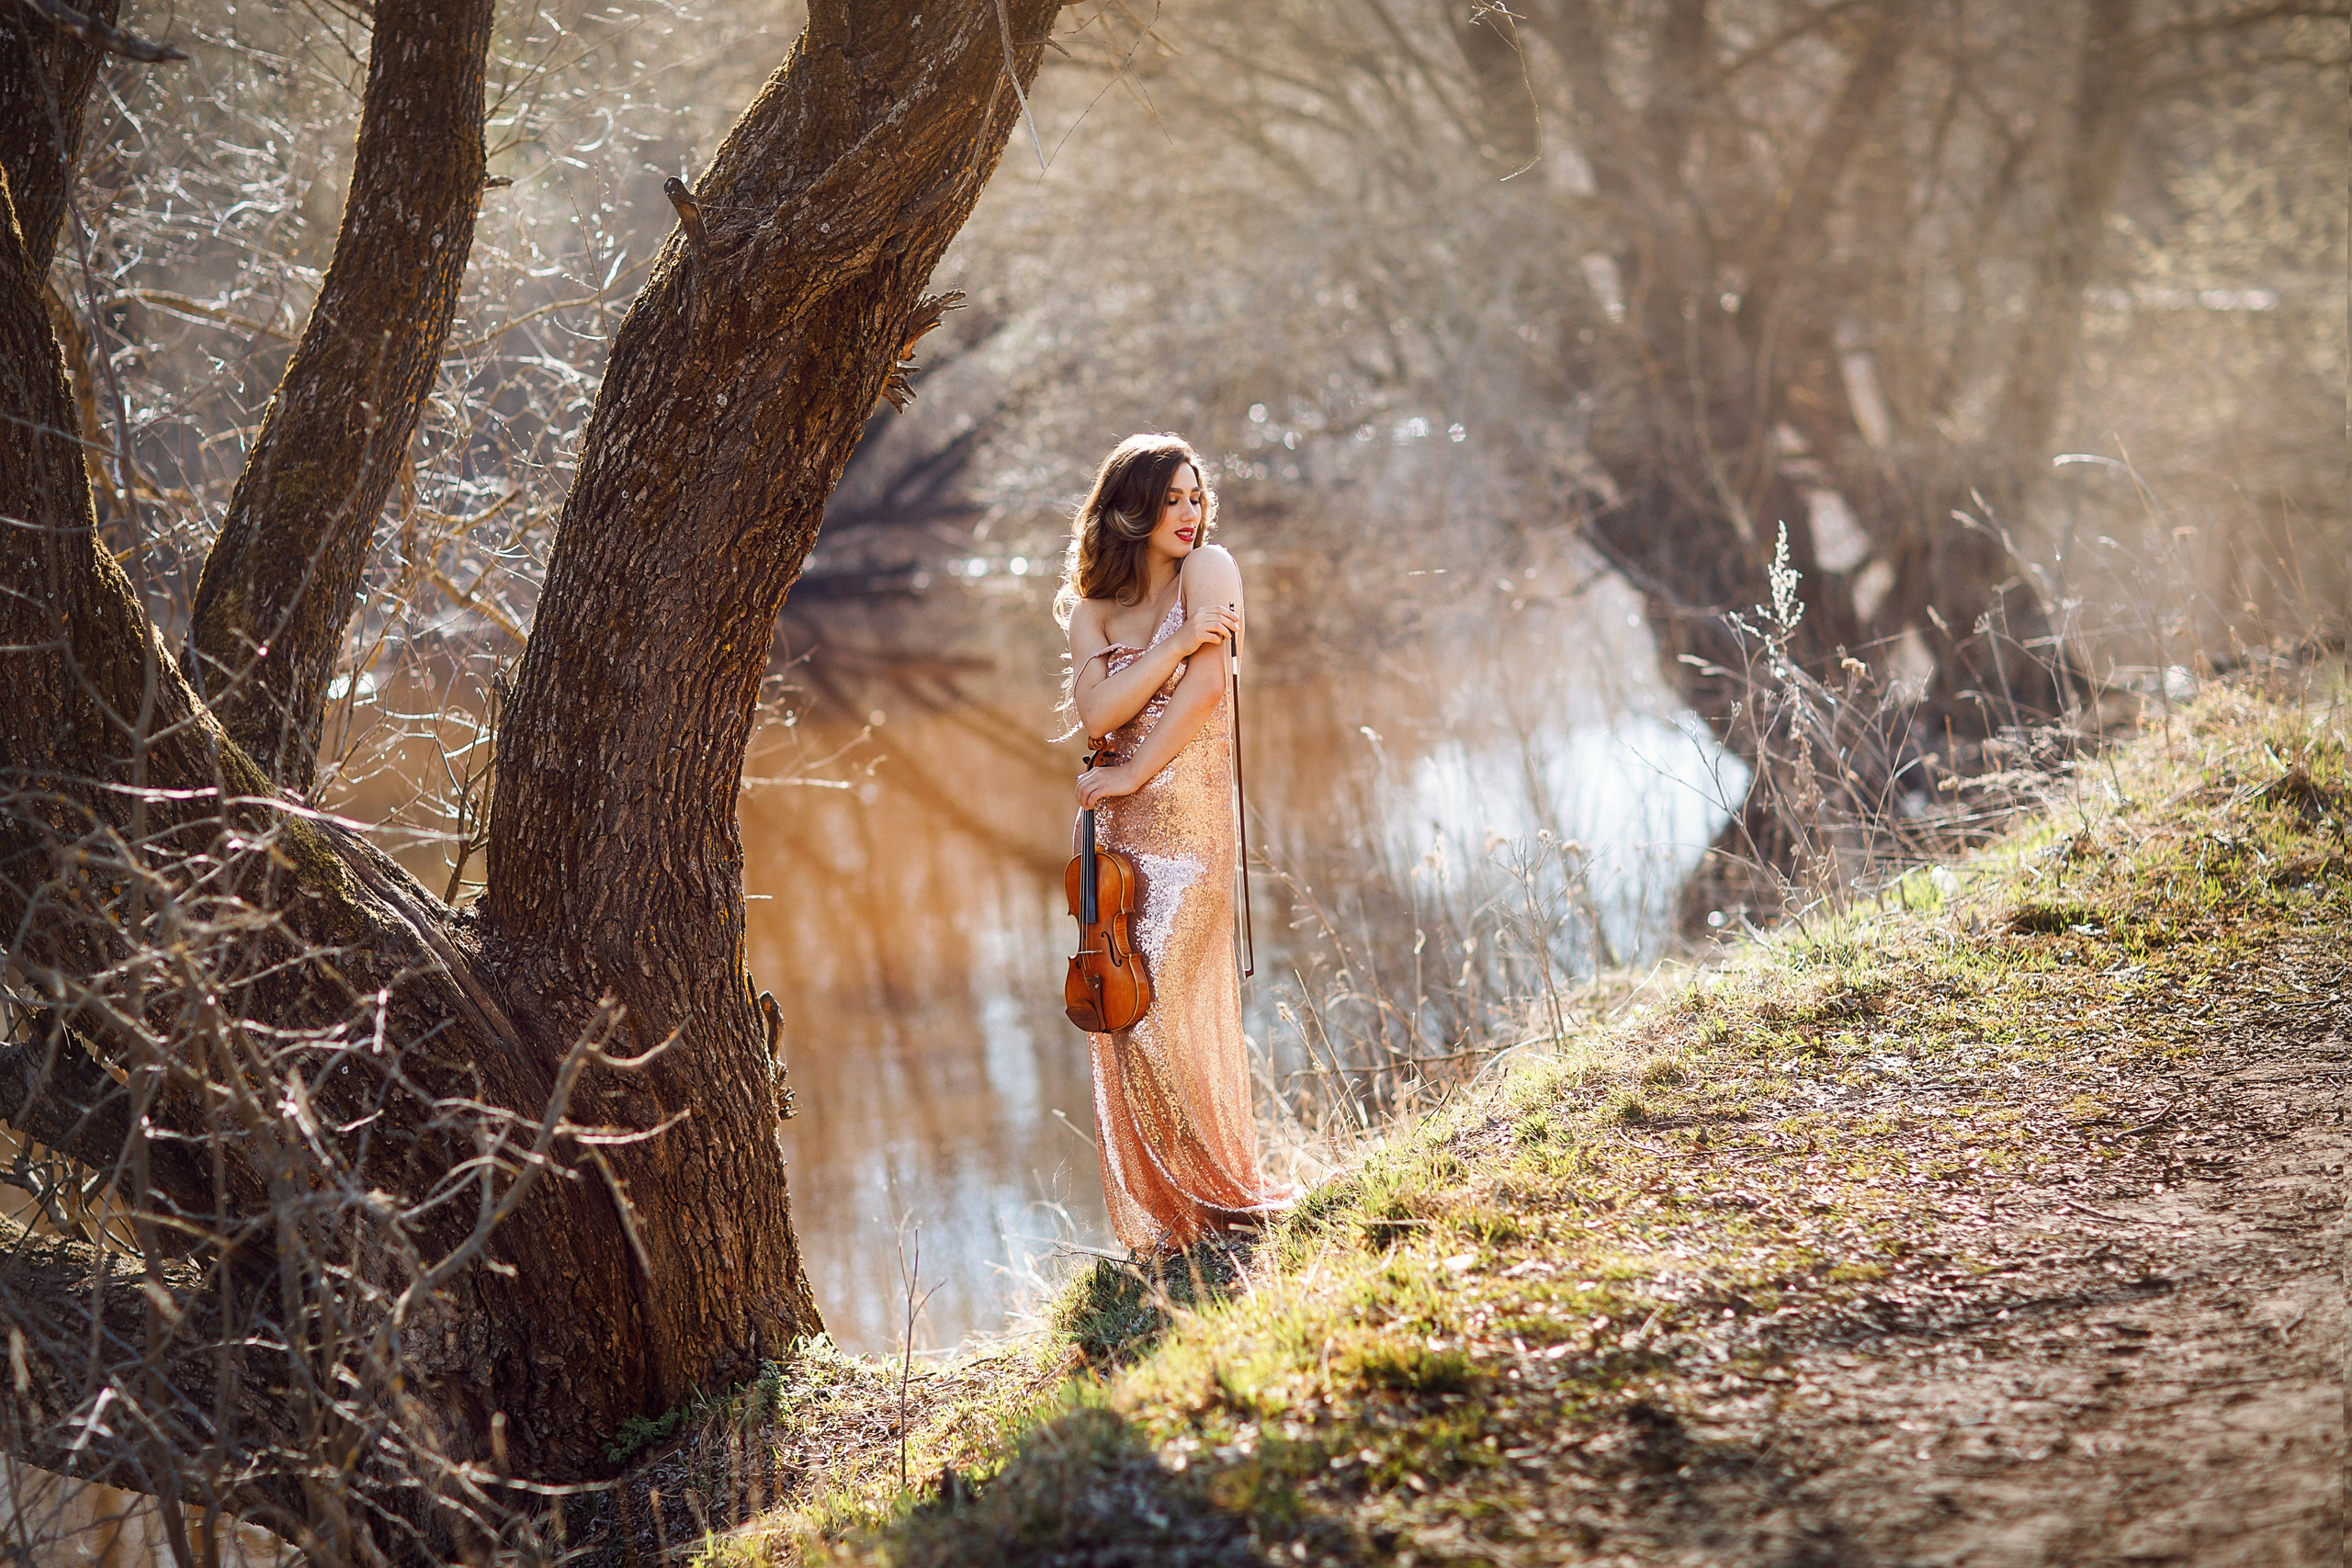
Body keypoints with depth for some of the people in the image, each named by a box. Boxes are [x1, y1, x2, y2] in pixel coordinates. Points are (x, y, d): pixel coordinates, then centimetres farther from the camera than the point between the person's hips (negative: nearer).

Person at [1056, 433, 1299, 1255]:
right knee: (1120, 1017, 2)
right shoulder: (1092, 608, 13)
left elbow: (1207, 687, -11)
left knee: (1166, 1014, -11)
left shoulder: (1208, 568, 1)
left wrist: (1133, 773, -8)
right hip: (1119, 825, 5)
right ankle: (1160, 1219, 9)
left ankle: (1226, 1195, 2)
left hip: (1185, 809, -5)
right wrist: (1178, 643, -12)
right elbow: (1098, 711, -4)